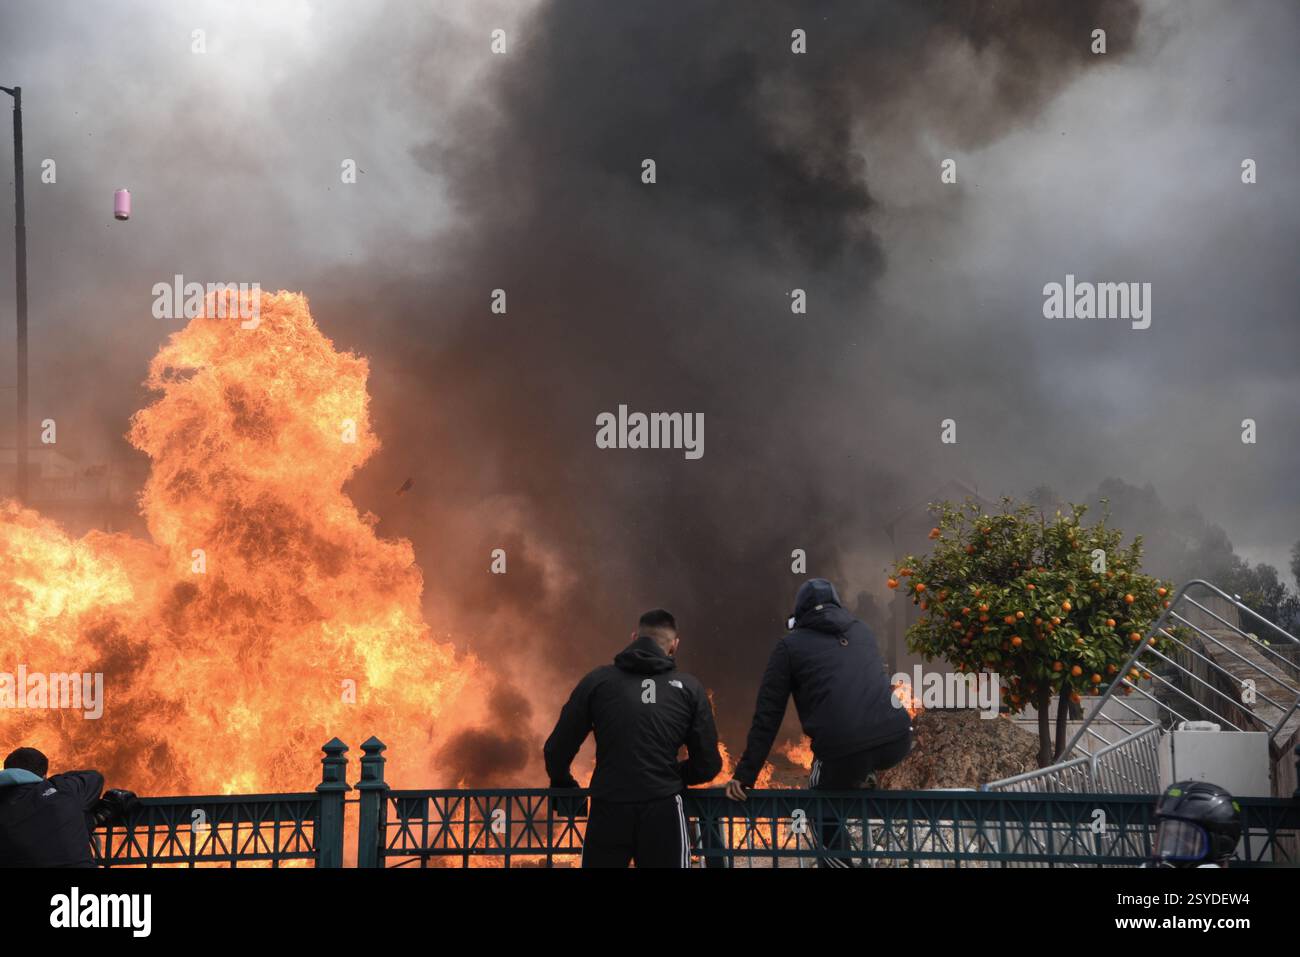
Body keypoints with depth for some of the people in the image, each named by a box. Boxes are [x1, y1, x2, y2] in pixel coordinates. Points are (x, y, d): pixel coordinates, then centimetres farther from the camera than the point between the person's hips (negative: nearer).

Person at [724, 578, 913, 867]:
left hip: (844, 750, -4)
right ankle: (862, 780, 25)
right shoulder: (862, 632, 24)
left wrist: (745, 775, 11)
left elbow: (767, 716, 8)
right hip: (898, 741, 4)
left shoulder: (790, 646, 11)